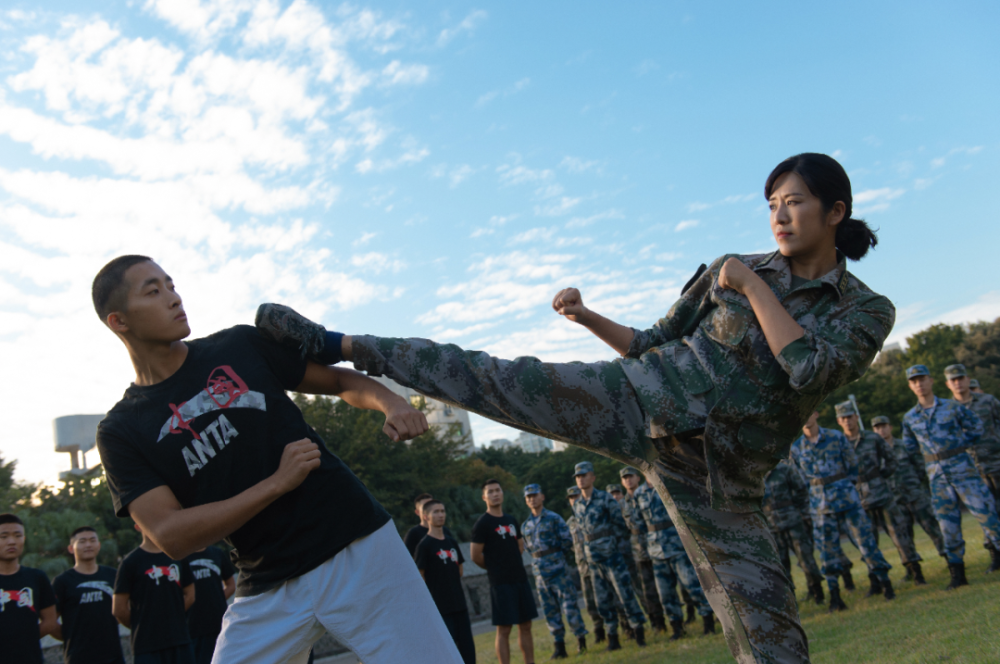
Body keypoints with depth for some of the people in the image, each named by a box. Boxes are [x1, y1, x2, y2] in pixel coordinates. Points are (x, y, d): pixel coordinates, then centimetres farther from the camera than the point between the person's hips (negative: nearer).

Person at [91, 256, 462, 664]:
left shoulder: (242, 345, 6)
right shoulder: (121, 433, 2)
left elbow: (340, 380, 13)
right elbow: (171, 537, -9)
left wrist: (390, 403, -9)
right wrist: (278, 482, -16)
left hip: (358, 548, 0)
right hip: (267, 593, 0)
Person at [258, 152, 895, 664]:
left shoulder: (867, 310, 3)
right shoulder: (729, 269, 7)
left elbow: (811, 368, -17)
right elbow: (652, 344, 13)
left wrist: (754, 289, -11)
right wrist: (589, 317, -1)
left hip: (718, 478, -1)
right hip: (638, 403, 1)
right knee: (504, 380, -12)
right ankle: (341, 345, 0)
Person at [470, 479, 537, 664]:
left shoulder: (511, 520, 12)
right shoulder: (482, 523, -8)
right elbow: (475, 555, -11)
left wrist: (511, 564, 11)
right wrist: (494, 568, 2)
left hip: (521, 579, 7)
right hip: (501, 583, -6)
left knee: (525, 626, 10)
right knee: (504, 629, -5)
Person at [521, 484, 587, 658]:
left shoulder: (553, 518, -4)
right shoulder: (525, 526, 11)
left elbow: (568, 541, -4)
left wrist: (554, 553, 1)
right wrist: (539, 557, 8)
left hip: (557, 568, -5)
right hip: (539, 571, 5)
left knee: (569, 605, -3)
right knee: (550, 611, 7)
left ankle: (581, 641, 8)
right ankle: (560, 647, 14)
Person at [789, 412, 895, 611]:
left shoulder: (836, 437, -2)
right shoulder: (796, 448, 2)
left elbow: (853, 464, 5)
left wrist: (846, 486, 4)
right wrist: (818, 489, 8)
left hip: (847, 497, -1)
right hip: (821, 503, 1)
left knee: (865, 538, 1)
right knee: (828, 548, 3)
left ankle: (885, 583, 13)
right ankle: (834, 596, 10)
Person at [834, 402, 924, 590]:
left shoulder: (873, 438, 2)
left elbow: (891, 461, 10)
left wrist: (879, 477, 2)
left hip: (883, 496, 0)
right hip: (860, 501, 0)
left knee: (899, 532, 1)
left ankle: (917, 574, 12)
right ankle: (875, 583, 13)